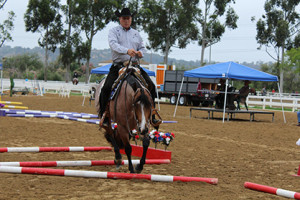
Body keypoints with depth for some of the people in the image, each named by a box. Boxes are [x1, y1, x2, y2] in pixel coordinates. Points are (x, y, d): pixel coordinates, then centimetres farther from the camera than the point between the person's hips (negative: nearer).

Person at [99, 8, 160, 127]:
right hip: (118, 66, -3)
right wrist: (127, 50, -32)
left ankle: (151, 116, -1)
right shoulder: (114, 31, 4)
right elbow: (113, 45, -14)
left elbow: (142, 47, 24)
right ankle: (104, 118, -9)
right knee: (106, 88, -21)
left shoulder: (136, 33, 19)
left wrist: (140, 52, -2)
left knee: (151, 86, -9)